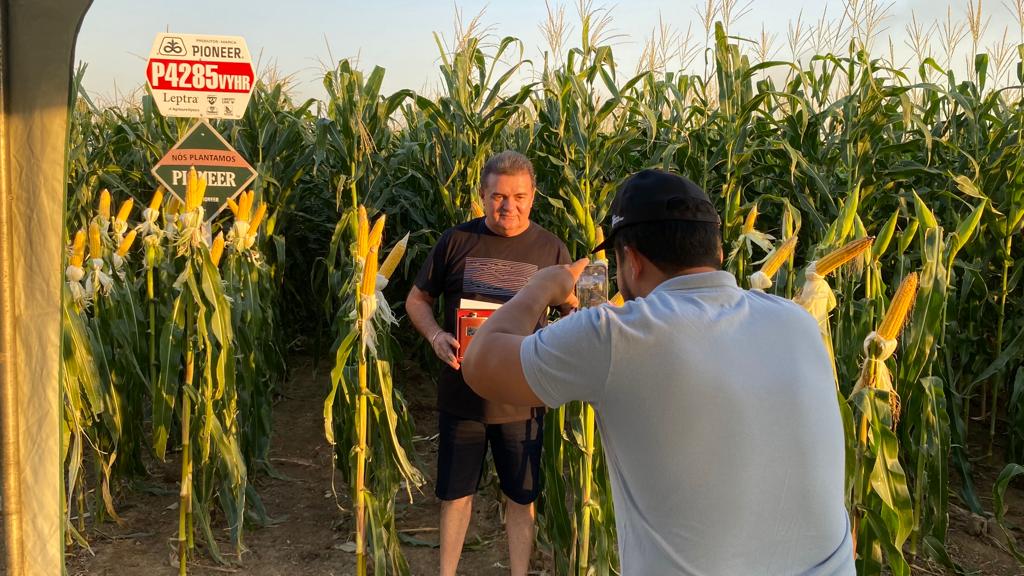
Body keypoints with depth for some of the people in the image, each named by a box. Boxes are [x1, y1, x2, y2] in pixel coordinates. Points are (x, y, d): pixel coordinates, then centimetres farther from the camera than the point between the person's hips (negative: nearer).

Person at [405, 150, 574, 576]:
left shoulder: (551, 249, -3)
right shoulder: (457, 241, -3)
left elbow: (575, 314, 5)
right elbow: (417, 299, 7)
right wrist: (436, 336, -13)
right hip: (461, 392, 1)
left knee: (521, 494, 13)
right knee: (456, 490, 15)